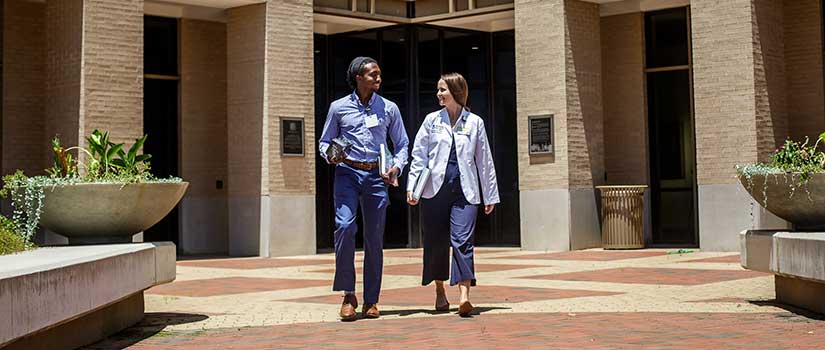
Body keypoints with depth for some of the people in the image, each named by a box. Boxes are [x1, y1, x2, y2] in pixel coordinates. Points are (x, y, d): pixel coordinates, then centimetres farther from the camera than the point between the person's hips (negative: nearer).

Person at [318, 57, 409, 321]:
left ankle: (371, 300, 10)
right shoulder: (338, 108, 6)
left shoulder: (389, 109, 9)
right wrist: (330, 155, -10)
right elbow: (324, 142, 12)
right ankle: (348, 294, -9)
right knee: (345, 225, -21)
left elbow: (402, 144, 14)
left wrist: (396, 167, -4)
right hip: (347, 173, -1)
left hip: (376, 176, 2)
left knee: (375, 237, 1)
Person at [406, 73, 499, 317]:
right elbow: (419, 156, 8)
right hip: (435, 189, 1)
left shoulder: (475, 122, 8)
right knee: (436, 242, 5)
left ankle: (464, 296, -21)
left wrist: (490, 195, 12)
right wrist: (411, 187, -2)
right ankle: (440, 292, 21)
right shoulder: (432, 120, 10)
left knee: (462, 240, -13)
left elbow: (484, 160, 11)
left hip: (465, 191, -1)